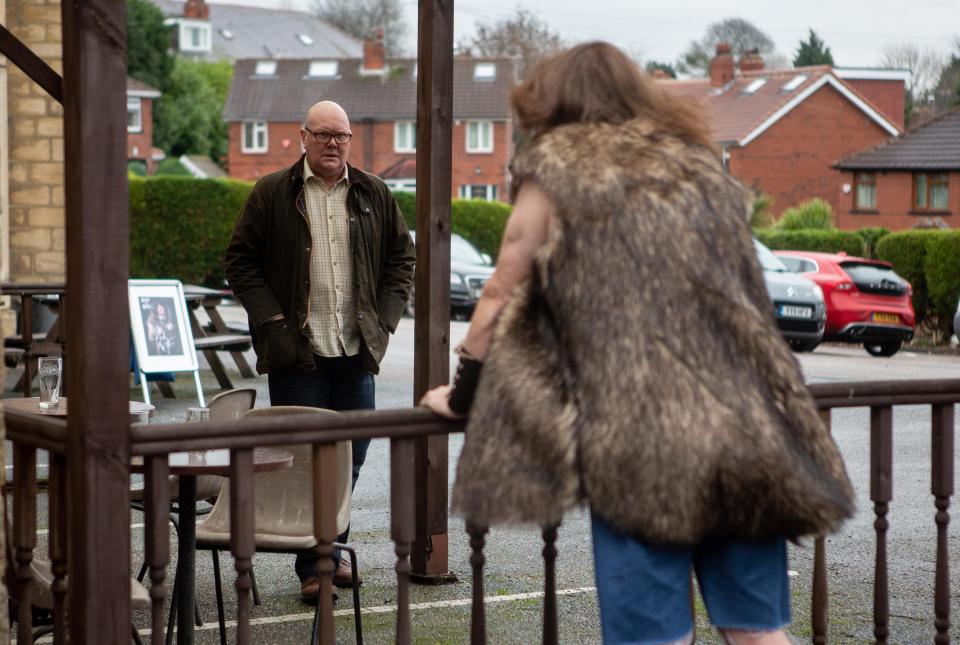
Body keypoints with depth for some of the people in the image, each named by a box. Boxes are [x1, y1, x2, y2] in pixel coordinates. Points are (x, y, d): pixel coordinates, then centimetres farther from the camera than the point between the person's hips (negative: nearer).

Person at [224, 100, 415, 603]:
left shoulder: (374, 195, 9)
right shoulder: (271, 195, 0)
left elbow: (402, 257, 15)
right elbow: (241, 262, 1)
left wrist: (384, 318, 3)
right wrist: (272, 321, -8)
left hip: (356, 353, 4)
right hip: (297, 354, -3)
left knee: (351, 455, 10)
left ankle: (331, 547, 26)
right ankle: (315, 566, 4)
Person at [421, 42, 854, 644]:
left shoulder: (558, 167, 8)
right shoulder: (701, 165, 22)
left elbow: (503, 297, 13)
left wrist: (463, 396, 26)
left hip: (644, 442, -5)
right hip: (750, 432, 5)